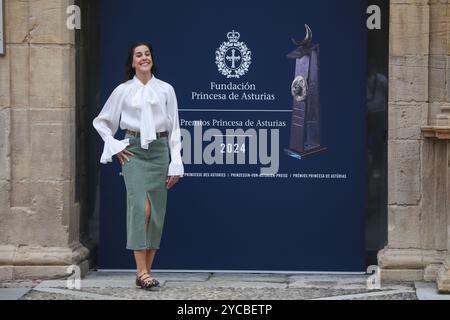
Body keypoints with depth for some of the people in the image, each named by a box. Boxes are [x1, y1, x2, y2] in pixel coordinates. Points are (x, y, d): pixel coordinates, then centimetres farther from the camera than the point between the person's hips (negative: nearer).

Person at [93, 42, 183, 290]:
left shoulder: (166, 90, 7)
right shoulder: (123, 91, 6)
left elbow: (174, 128, 7)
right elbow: (101, 121, 15)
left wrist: (176, 165, 2)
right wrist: (115, 147, 3)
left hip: (159, 151, 2)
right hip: (134, 151, -2)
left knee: (156, 213, 1)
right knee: (141, 207, -17)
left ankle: (146, 271, 9)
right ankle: (142, 272, -19)